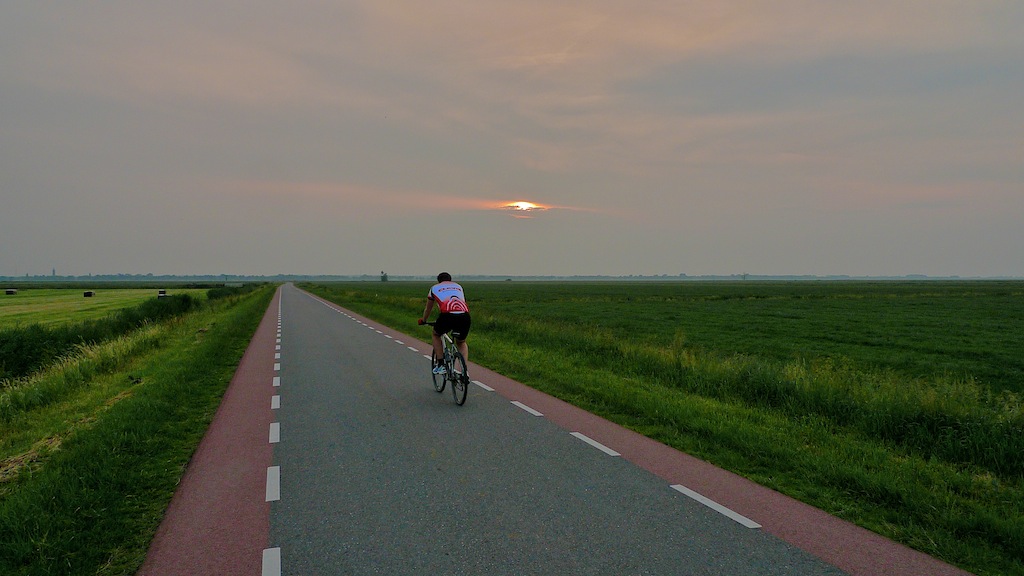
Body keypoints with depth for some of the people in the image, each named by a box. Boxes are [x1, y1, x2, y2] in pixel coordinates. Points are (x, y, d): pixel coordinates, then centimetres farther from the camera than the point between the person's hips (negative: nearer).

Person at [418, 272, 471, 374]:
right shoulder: (459, 286, 34)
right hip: (464, 316, 2)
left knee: (436, 335, 30)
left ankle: (440, 365, 21)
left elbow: (428, 309, 40)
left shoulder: (435, 288, 28)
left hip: (447, 315, -2)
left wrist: (423, 320, 59)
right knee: (461, 343, 29)